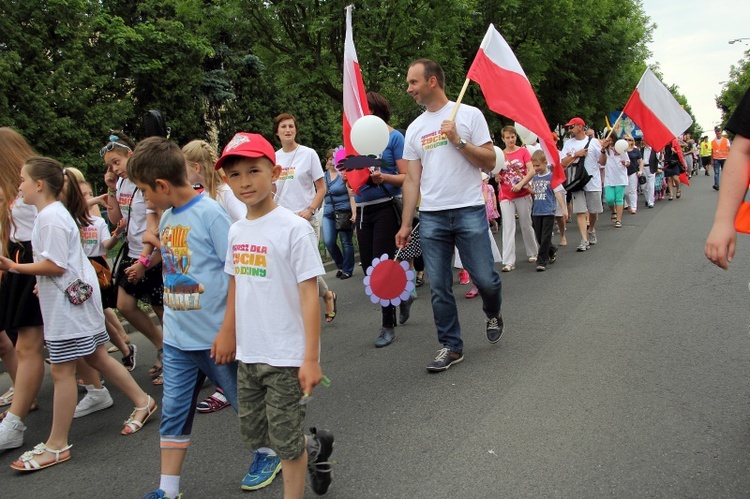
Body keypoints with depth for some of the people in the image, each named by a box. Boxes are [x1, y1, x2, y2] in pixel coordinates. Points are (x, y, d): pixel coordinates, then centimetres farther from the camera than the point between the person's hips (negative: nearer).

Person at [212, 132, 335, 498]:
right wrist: (227, 333, 18)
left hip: (285, 357, -7)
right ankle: (315, 448, 41)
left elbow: (309, 295, -16)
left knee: (286, 444, 4)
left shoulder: (294, 228, -15)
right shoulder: (236, 231, 5)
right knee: (254, 435, 18)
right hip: (248, 354, 7)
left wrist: (311, 358, -18)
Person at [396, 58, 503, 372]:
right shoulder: (415, 128, 12)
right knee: (439, 288, 3)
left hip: (469, 211, -3)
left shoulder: (469, 114, 1)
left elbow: (490, 162, -2)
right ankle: (451, 347, 16)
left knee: (485, 279, -2)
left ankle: (493, 314, 32)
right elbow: (412, 179, 11)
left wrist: (459, 140, -14)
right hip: (430, 216, 3)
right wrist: (405, 225, 6)